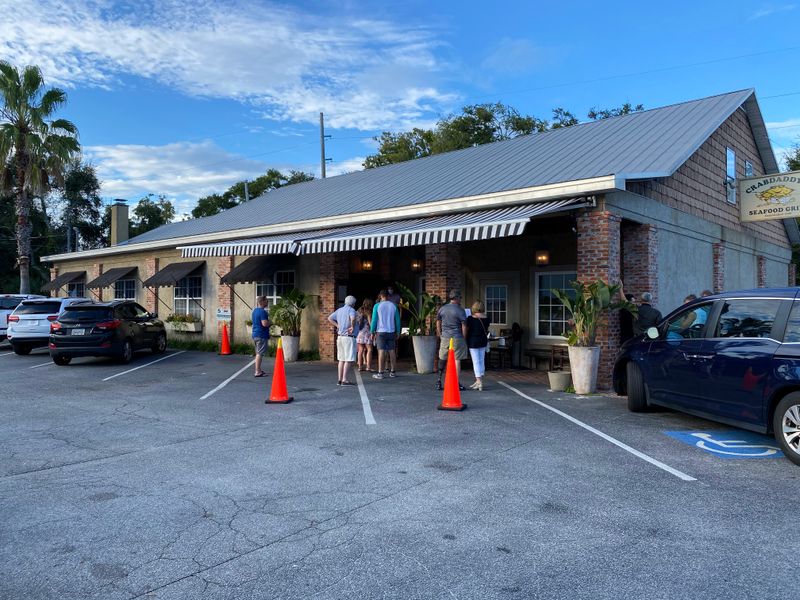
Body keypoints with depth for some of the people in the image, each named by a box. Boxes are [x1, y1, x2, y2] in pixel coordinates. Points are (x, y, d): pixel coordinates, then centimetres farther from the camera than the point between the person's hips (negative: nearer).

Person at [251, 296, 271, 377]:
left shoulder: (254, 311, 13)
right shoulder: (262, 311, -18)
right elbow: (265, 324, -27)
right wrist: (270, 322, -5)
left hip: (255, 334, 10)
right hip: (261, 335, -10)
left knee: (258, 353, 16)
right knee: (260, 354, -7)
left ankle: (258, 370, 22)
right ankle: (258, 372, -6)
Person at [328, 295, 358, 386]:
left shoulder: (339, 310, 13)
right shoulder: (351, 310, -10)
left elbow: (329, 318, 18)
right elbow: (353, 319, -30)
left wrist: (338, 325, 12)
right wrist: (352, 327, -15)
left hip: (340, 337, 8)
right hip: (348, 337, -8)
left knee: (342, 359, 12)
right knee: (349, 359, -6)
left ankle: (340, 379, 13)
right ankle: (345, 380, -10)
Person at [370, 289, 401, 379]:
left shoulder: (377, 306, -4)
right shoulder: (393, 306, 4)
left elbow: (374, 320, -5)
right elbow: (397, 320, 6)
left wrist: (372, 332, 2)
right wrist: (398, 332, 14)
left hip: (381, 332, -3)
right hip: (391, 332, 3)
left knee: (381, 352, -4)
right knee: (391, 351, 8)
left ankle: (380, 373, -4)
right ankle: (392, 372, 13)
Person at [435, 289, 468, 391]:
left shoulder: (442, 309, 7)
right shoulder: (460, 310, -8)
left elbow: (438, 323, 13)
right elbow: (464, 326, -9)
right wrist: (463, 338, 0)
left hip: (445, 338, 4)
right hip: (457, 338, -4)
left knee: (443, 359, 14)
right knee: (457, 360, 0)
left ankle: (439, 381, 16)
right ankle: (457, 383, 2)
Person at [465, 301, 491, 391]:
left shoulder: (470, 318, -13)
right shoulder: (486, 318, 1)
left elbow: (466, 330, -7)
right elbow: (487, 331, 11)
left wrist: (464, 340, 5)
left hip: (473, 341, -5)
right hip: (483, 341, 5)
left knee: (476, 362, -4)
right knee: (482, 361, 12)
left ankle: (479, 383, -8)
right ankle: (479, 381, 22)